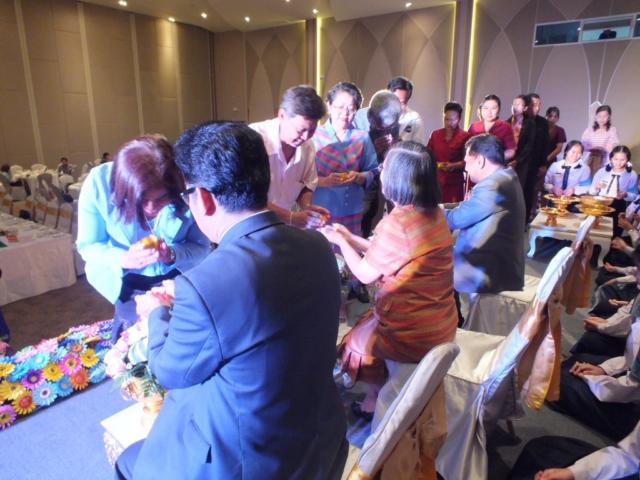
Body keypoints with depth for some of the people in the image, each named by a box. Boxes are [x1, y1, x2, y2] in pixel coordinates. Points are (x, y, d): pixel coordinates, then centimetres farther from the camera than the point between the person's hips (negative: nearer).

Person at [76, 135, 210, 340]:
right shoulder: (99, 182, -27)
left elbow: (201, 247, -18)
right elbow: (87, 246, -15)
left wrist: (172, 255, -39)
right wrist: (123, 259, -35)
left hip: (176, 277, 1)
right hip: (126, 281, 0)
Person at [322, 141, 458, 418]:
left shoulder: (397, 222, -27)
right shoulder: (434, 213, -1)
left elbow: (365, 274, -14)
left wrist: (339, 241, 0)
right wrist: (348, 237, 12)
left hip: (412, 334, -7)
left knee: (356, 338, 21)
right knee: (368, 320, 28)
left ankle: (375, 401, 40)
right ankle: (377, 397, 37)